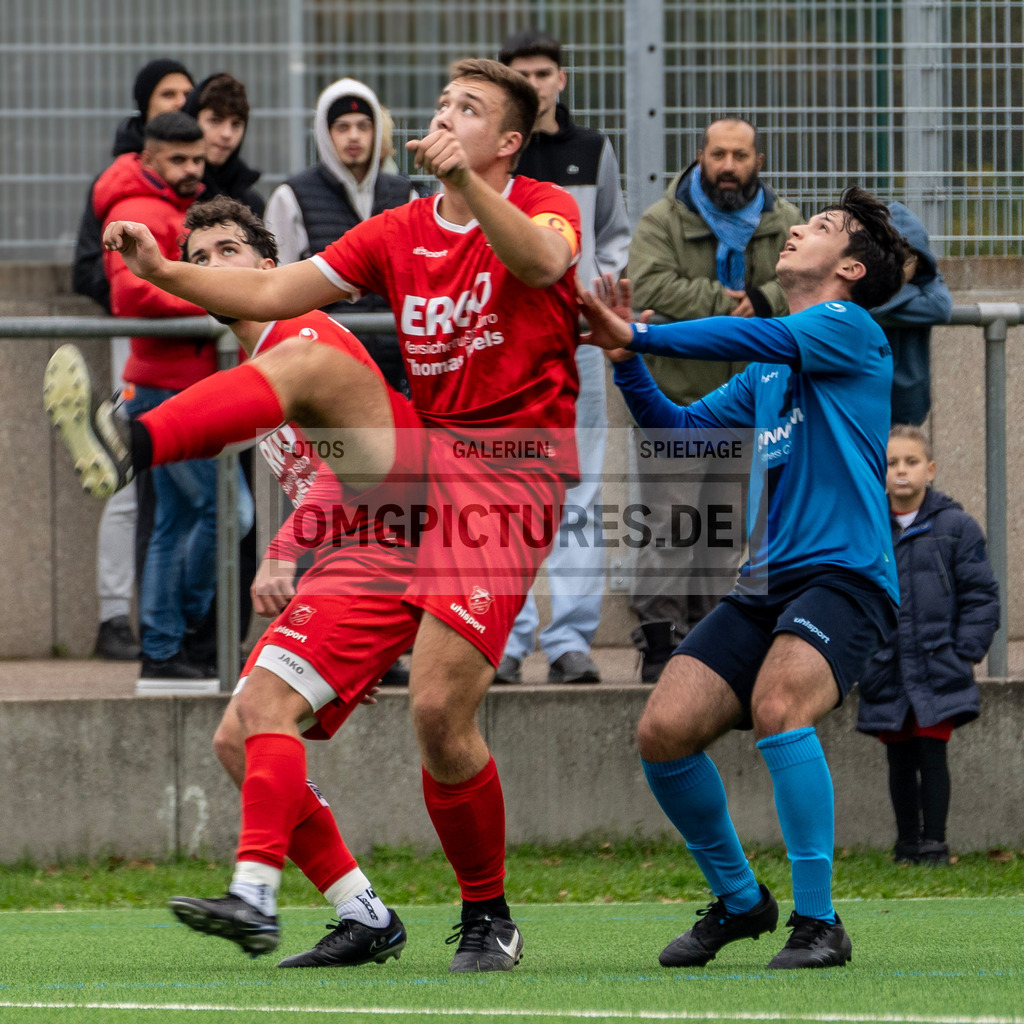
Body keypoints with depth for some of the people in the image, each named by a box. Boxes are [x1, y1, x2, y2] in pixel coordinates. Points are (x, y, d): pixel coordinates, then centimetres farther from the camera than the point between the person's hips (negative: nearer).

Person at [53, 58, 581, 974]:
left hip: (507, 478, -5)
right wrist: (164, 271, -6)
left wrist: (466, 184, -43)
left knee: (441, 711, -14)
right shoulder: (401, 232, 14)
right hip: (419, 455, 5)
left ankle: (488, 921, 3)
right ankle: (127, 449, -38)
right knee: (312, 364, -21)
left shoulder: (544, 207, -2)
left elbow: (543, 261, -27)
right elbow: (273, 293, 10)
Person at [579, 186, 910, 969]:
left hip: (843, 576, -7)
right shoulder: (766, 373, 23)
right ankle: (739, 899, 14)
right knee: (664, 732, -8)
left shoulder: (852, 330, 0)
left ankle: (817, 922, -24)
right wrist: (628, 363, 9)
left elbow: (752, 338, -13)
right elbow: (680, 431, 25)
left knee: (777, 704, -33)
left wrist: (640, 335, -9)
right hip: (765, 584, 7)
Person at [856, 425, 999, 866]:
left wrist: (964, 653, -7)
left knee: (931, 755, -6)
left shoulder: (955, 526, -2)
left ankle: (934, 844, 2)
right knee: (900, 762, 9)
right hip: (886, 673, 3)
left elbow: (981, 595, 0)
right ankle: (907, 844, 19)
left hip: (937, 672, -3)